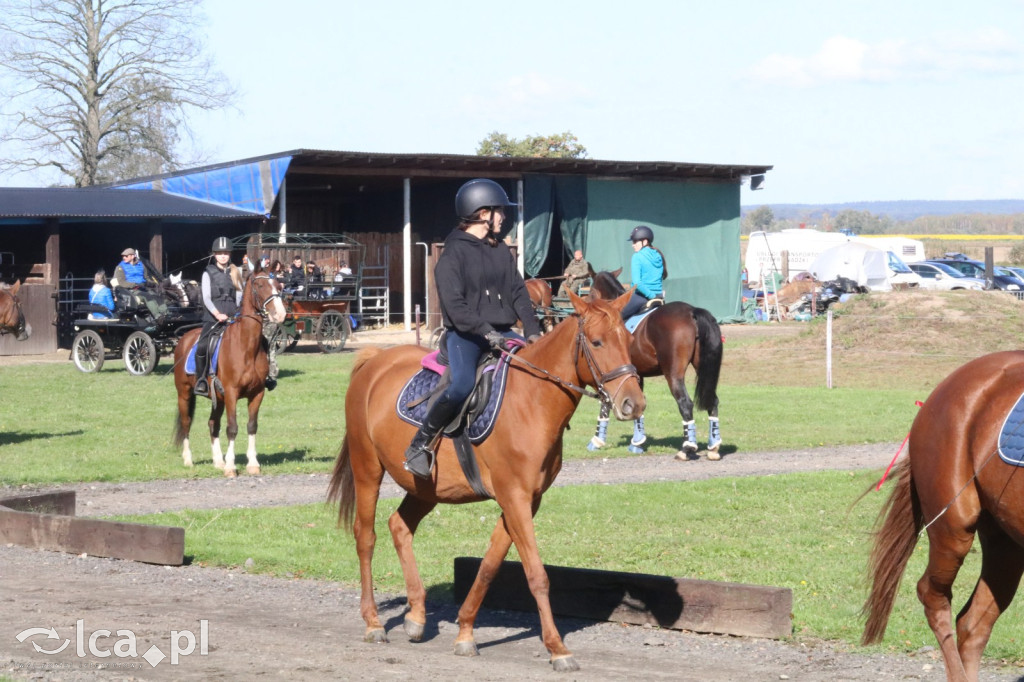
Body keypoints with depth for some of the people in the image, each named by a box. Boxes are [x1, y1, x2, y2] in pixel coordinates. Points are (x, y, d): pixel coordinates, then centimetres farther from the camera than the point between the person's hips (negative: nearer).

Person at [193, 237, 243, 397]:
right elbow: (206, 298, -6)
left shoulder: (235, 273, 14)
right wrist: (217, 314, -20)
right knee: (202, 347, -26)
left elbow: (240, 296, 15)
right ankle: (201, 381, -12)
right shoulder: (209, 273, 2)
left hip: (233, 318, 4)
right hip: (212, 318, -4)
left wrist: (239, 313, -2)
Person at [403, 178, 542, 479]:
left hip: (501, 333, 7)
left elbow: (518, 293, 15)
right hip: (465, 334, -7)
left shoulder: (502, 251, 16)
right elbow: (455, 305, -16)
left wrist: (532, 331, 0)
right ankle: (420, 445, -18)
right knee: (463, 383, -32)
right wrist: (486, 332, -26)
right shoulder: (453, 253, -7)